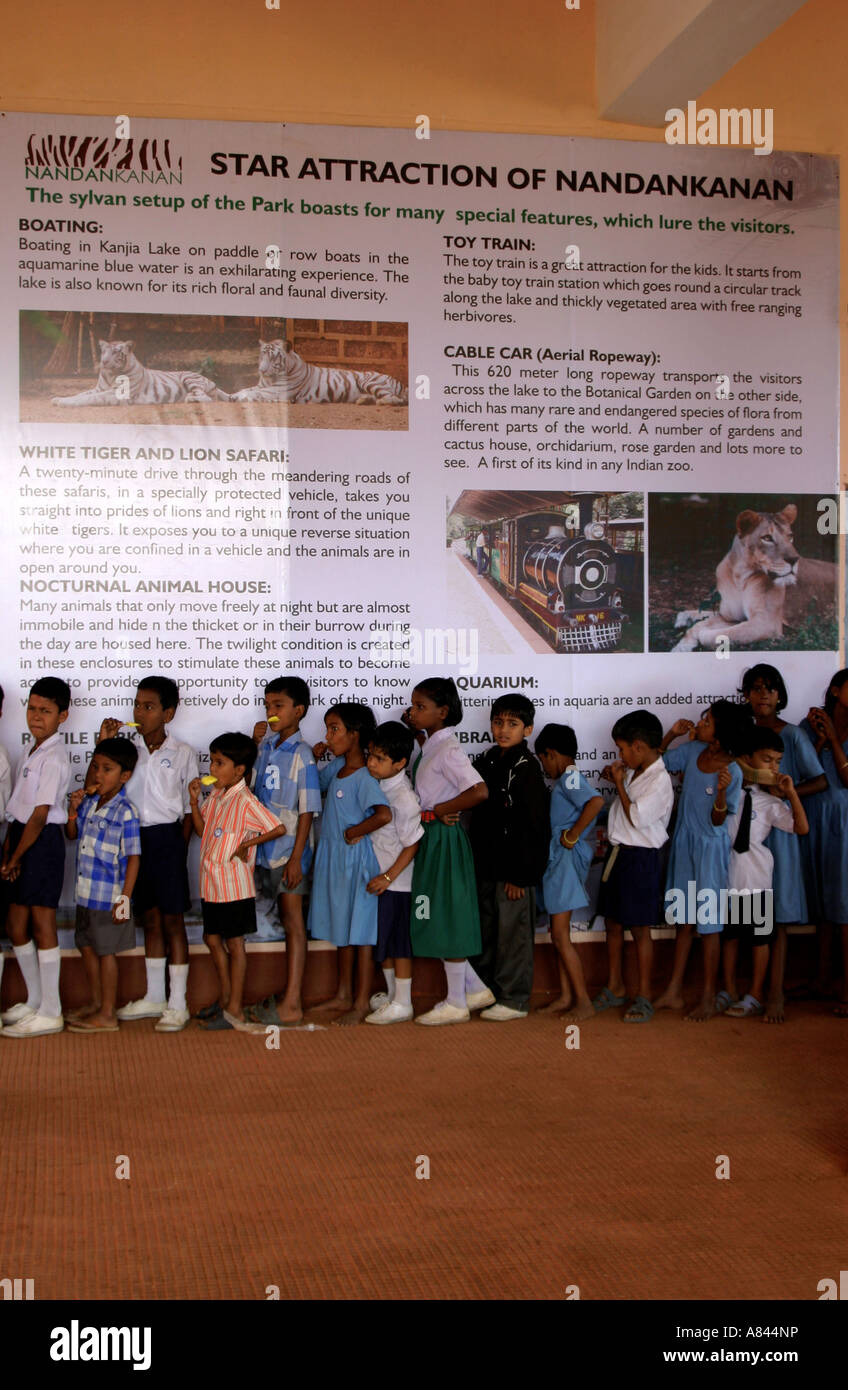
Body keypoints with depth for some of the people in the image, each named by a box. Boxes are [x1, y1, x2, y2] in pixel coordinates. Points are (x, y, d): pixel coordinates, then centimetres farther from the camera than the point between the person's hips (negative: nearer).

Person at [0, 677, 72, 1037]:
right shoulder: (33, 751, 13)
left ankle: (50, 1013, 3)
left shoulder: (53, 758, -15)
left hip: (42, 842, -9)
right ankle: (35, 1000, 28)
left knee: (42, 924, -4)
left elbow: (40, 815, -18)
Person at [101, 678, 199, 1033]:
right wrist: (104, 744, -7)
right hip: (133, 837, 4)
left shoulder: (182, 753, -1)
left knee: (172, 921, 0)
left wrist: (179, 848, -5)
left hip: (166, 836, -4)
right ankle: (154, 997, 24)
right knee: (149, 919, 13)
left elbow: (190, 808, 1)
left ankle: (177, 1005, 6)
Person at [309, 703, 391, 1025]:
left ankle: (361, 1002, 10)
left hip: (355, 859, -9)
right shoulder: (336, 767, 5)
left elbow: (384, 814, -33)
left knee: (360, 929, 1)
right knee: (341, 927, 18)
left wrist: (353, 832, -20)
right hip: (332, 858, 9)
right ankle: (343, 994, 31)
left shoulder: (364, 777, -20)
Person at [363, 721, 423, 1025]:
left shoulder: (404, 798, -21)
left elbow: (412, 844, -18)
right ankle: (392, 994, 32)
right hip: (377, 876, 8)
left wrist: (388, 877, -18)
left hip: (396, 882, -8)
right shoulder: (378, 785, 2)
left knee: (398, 943, 1)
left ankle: (402, 1004, 11)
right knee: (382, 940, 17)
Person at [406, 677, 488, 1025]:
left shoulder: (448, 750, -17)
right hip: (430, 838, 10)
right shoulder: (429, 747, 12)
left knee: (446, 917, -1)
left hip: (444, 838, -10)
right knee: (436, 919, 14)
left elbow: (479, 791, -29)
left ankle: (455, 1003, 8)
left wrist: (439, 810, -19)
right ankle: (475, 989, 24)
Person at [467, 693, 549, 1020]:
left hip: (514, 868, -8)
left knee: (512, 931, 0)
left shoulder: (526, 768, -12)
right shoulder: (484, 763, 10)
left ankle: (513, 999, 9)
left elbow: (533, 825, -15)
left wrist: (519, 873, -16)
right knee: (484, 929, 15)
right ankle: (484, 990, 28)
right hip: (485, 865, 8)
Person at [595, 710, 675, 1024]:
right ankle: (615, 988, 27)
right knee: (613, 923, 15)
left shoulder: (659, 780, -18)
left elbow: (636, 818, -23)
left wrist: (620, 783, -14)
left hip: (641, 857, -8)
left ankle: (644, 997, 10)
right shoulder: (633, 772, 7)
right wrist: (615, 775, 9)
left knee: (640, 929, 0)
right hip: (617, 852, 8)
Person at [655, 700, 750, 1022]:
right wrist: (671, 734, -5)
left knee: (707, 924, 2)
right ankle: (673, 992, 22)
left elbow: (717, 821, -15)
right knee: (684, 921, 14)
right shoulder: (693, 751, -3)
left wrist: (721, 792, -33)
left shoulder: (732, 772, -18)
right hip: (683, 844, 6)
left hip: (710, 849, -6)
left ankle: (709, 998, 13)